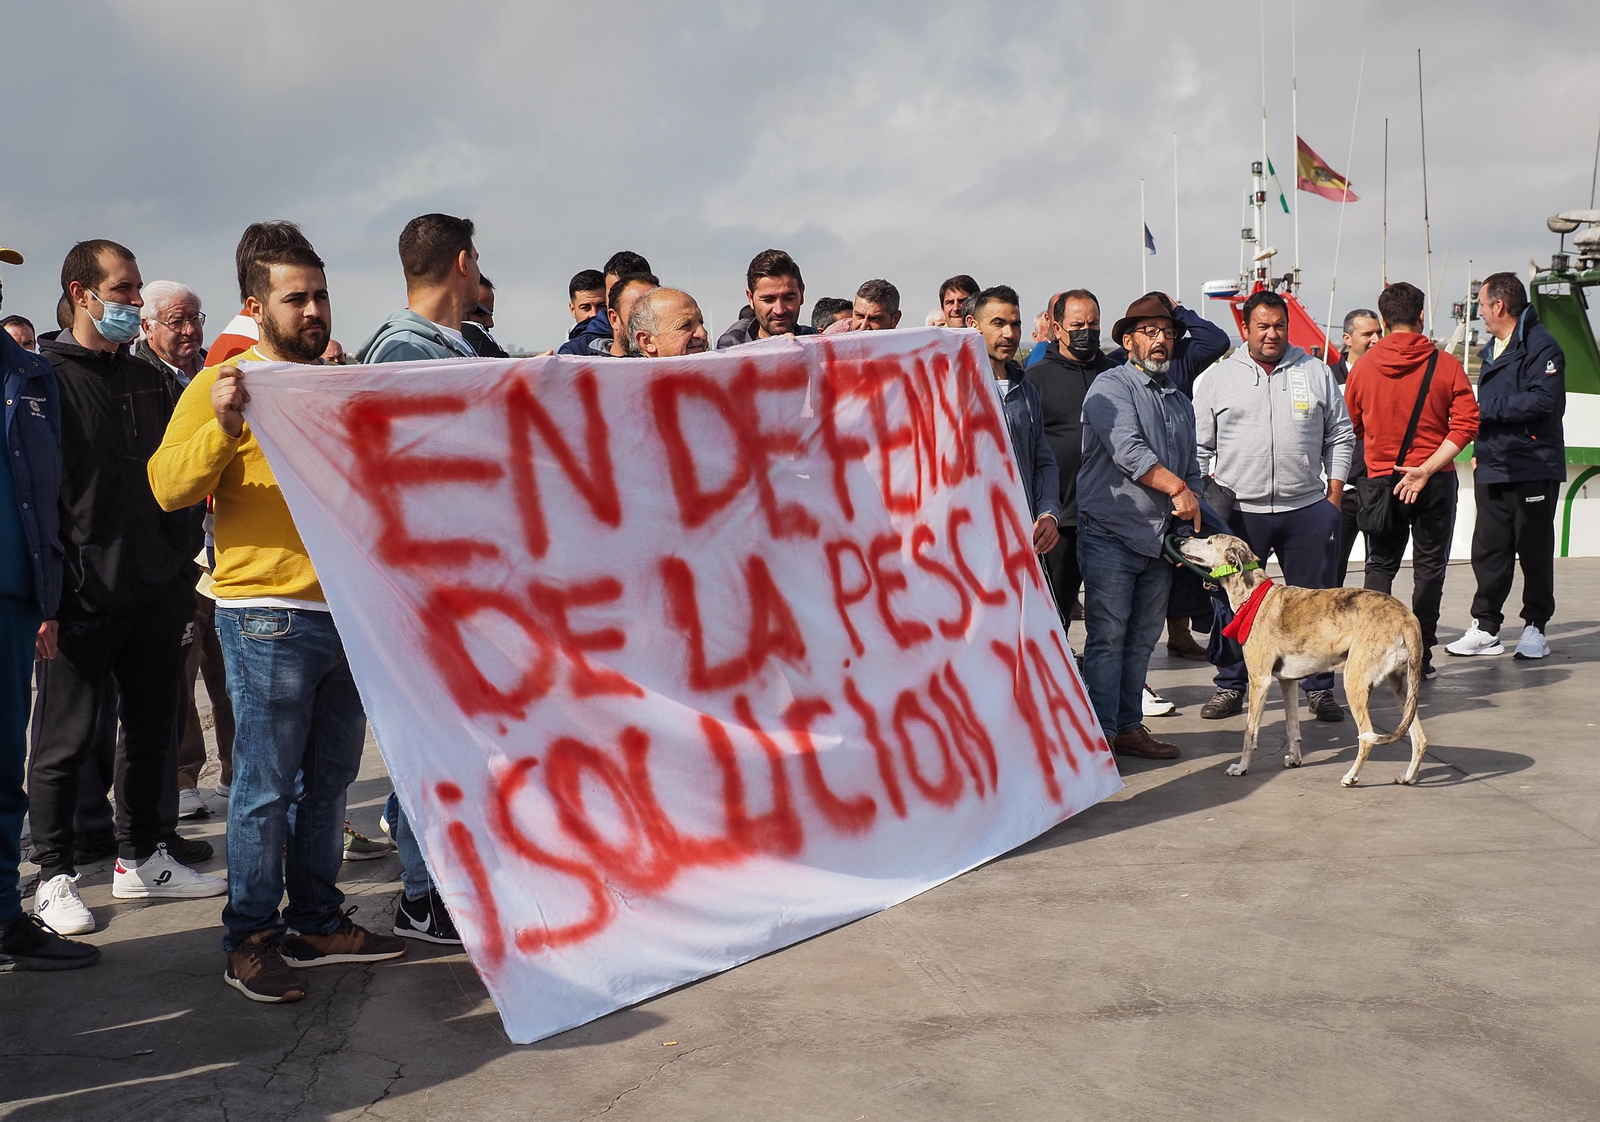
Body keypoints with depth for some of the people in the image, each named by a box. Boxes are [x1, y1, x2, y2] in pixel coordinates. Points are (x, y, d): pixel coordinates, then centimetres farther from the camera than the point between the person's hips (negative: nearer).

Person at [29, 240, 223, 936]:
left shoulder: (151, 381, 14)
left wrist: (182, 566, 10)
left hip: (156, 592, 6)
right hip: (82, 595, -6)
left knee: (153, 730, 12)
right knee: (66, 740, 3)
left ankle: (142, 858, 25)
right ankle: (55, 877, 14)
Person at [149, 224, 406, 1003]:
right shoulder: (225, 384, -4)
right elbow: (169, 487, -15)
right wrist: (222, 427, -29)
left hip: (349, 611, 7)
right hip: (269, 616, -7)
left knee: (329, 777, 13)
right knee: (266, 786, -3)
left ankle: (317, 922, 23)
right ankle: (250, 938, 7)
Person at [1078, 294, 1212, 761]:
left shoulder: (1180, 401, 20)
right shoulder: (1111, 386, -4)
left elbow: (1191, 468, 24)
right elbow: (1127, 448, -18)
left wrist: (1189, 527, 11)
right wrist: (1176, 487, -22)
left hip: (1160, 540, 7)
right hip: (1111, 534, -7)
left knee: (1143, 639, 10)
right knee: (1107, 637, -5)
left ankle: (1129, 726, 18)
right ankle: (1101, 734, 0)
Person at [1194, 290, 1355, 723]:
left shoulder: (1316, 372, 9)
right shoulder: (1217, 378, 5)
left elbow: (1340, 436, 13)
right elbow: (1199, 447, 8)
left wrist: (1334, 495, 7)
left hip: (1307, 510, 1)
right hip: (1239, 511, -1)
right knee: (1233, 602, 4)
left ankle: (1320, 688, 16)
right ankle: (1230, 686, 17)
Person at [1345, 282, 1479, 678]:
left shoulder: (1363, 367, -1)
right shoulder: (1445, 365, -6)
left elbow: (1352, 427, 7)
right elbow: (1466, 423, -13)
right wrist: (1427, 468, -15)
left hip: (1381, 479, 1)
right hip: (1437, 482, -1)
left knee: (1380, 566, 13)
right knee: (1429, 567, 8)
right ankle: (1420, 657, 7)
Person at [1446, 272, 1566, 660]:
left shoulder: (1540, 345, -11)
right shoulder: (1491, 349, 18)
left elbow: (1543, 400, -23)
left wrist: (1488, 410, -17)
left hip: (1533, 468, -8)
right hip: (1492, 468, 8)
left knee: (1534, 551, 2)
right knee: (1488, 550, 7)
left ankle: (1535, 627, 13)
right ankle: (1486, 628, 12)